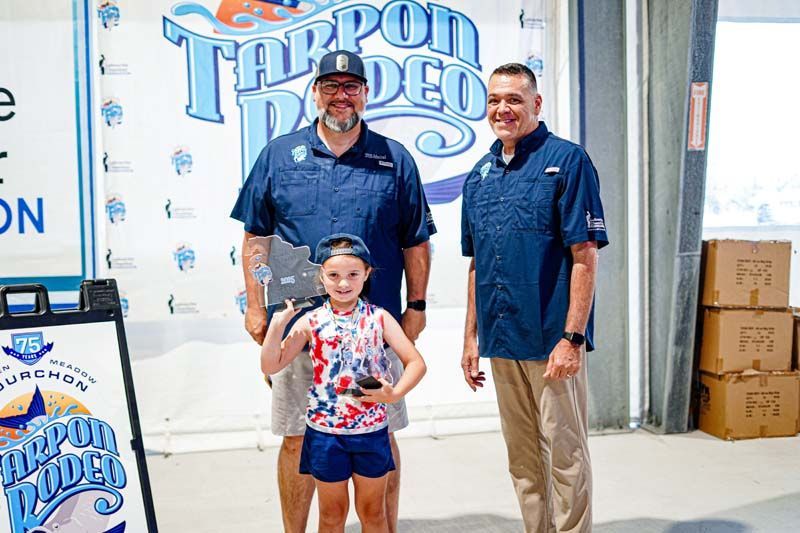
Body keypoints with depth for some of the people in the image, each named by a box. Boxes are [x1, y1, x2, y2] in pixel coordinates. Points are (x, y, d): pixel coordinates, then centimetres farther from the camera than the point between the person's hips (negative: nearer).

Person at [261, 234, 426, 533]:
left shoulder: (378, 318, -5)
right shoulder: (310, 322, -5)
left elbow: (416, 362, -8)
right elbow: (271, 365, -6)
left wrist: (394, 394, -24)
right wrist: (278, 322, -17)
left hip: (371, 430, 0)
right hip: (324, 432, 0)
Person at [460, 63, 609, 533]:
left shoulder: (567, 160, -7)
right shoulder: (480, 174, 12)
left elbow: (585, 256, -12)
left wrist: (572, 337, -18)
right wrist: (471, 337, 13)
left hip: (552, 339, -6)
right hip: (501, 339, 6)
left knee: (565, 455, 4)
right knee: (523, 460, 16)